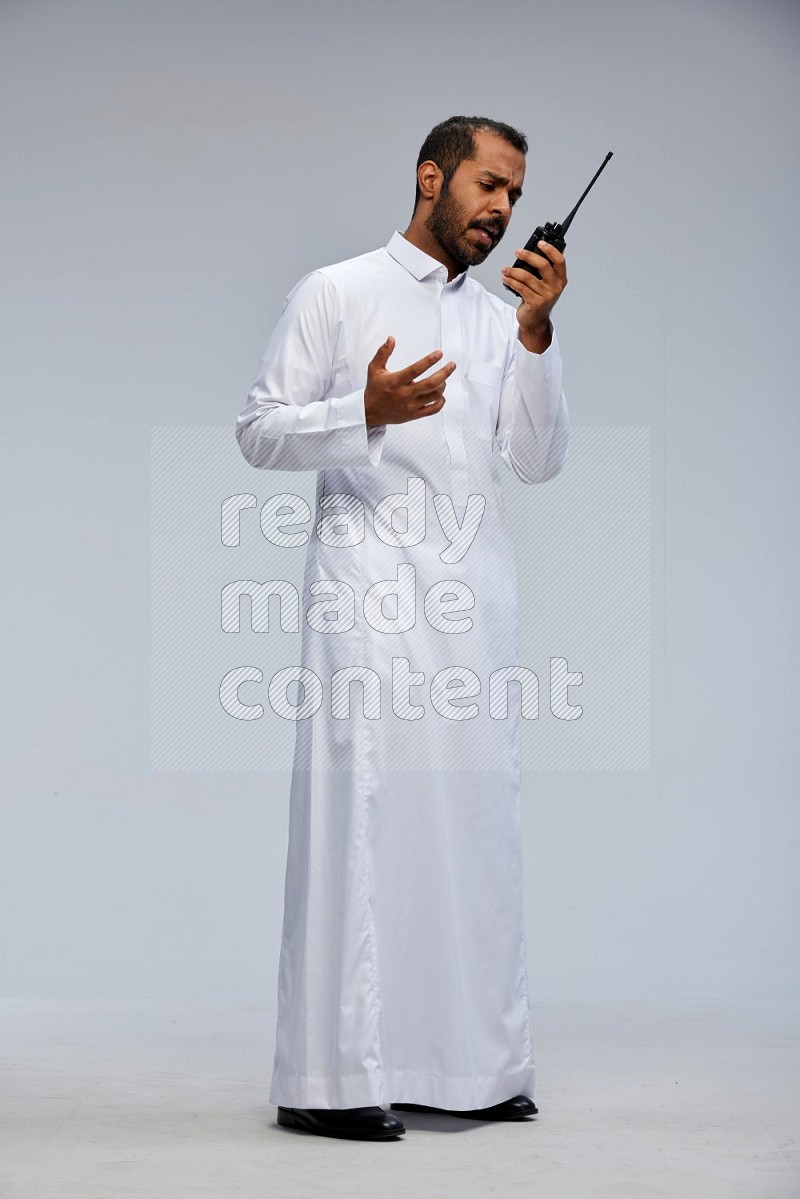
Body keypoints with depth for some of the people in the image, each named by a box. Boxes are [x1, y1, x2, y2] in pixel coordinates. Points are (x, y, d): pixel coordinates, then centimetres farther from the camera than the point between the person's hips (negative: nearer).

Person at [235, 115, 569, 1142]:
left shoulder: (501, 318, 19)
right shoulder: (337, 293, 5)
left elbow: (538, 462, 9)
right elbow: (259, 431, 0)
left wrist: (537, 335, -2)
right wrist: (367, 412, -16)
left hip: (477, 593, 6)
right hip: (372, 586, -5)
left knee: (473, 817, 6)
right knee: (361, 810, -9)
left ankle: (469, 1064, 12)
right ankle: (331, 1077, -7)